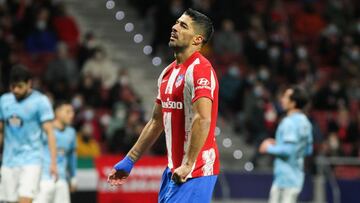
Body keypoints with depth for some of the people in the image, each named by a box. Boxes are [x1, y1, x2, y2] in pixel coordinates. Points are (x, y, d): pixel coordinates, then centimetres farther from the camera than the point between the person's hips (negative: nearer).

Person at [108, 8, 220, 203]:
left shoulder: (200, 70, -13)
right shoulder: (168, 72, 16)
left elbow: (203, 120, -24)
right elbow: (156, 122, 23)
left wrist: (188, 165, -26)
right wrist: (129, 160, 22)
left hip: (195, 171, -9)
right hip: (173, 168, 9)